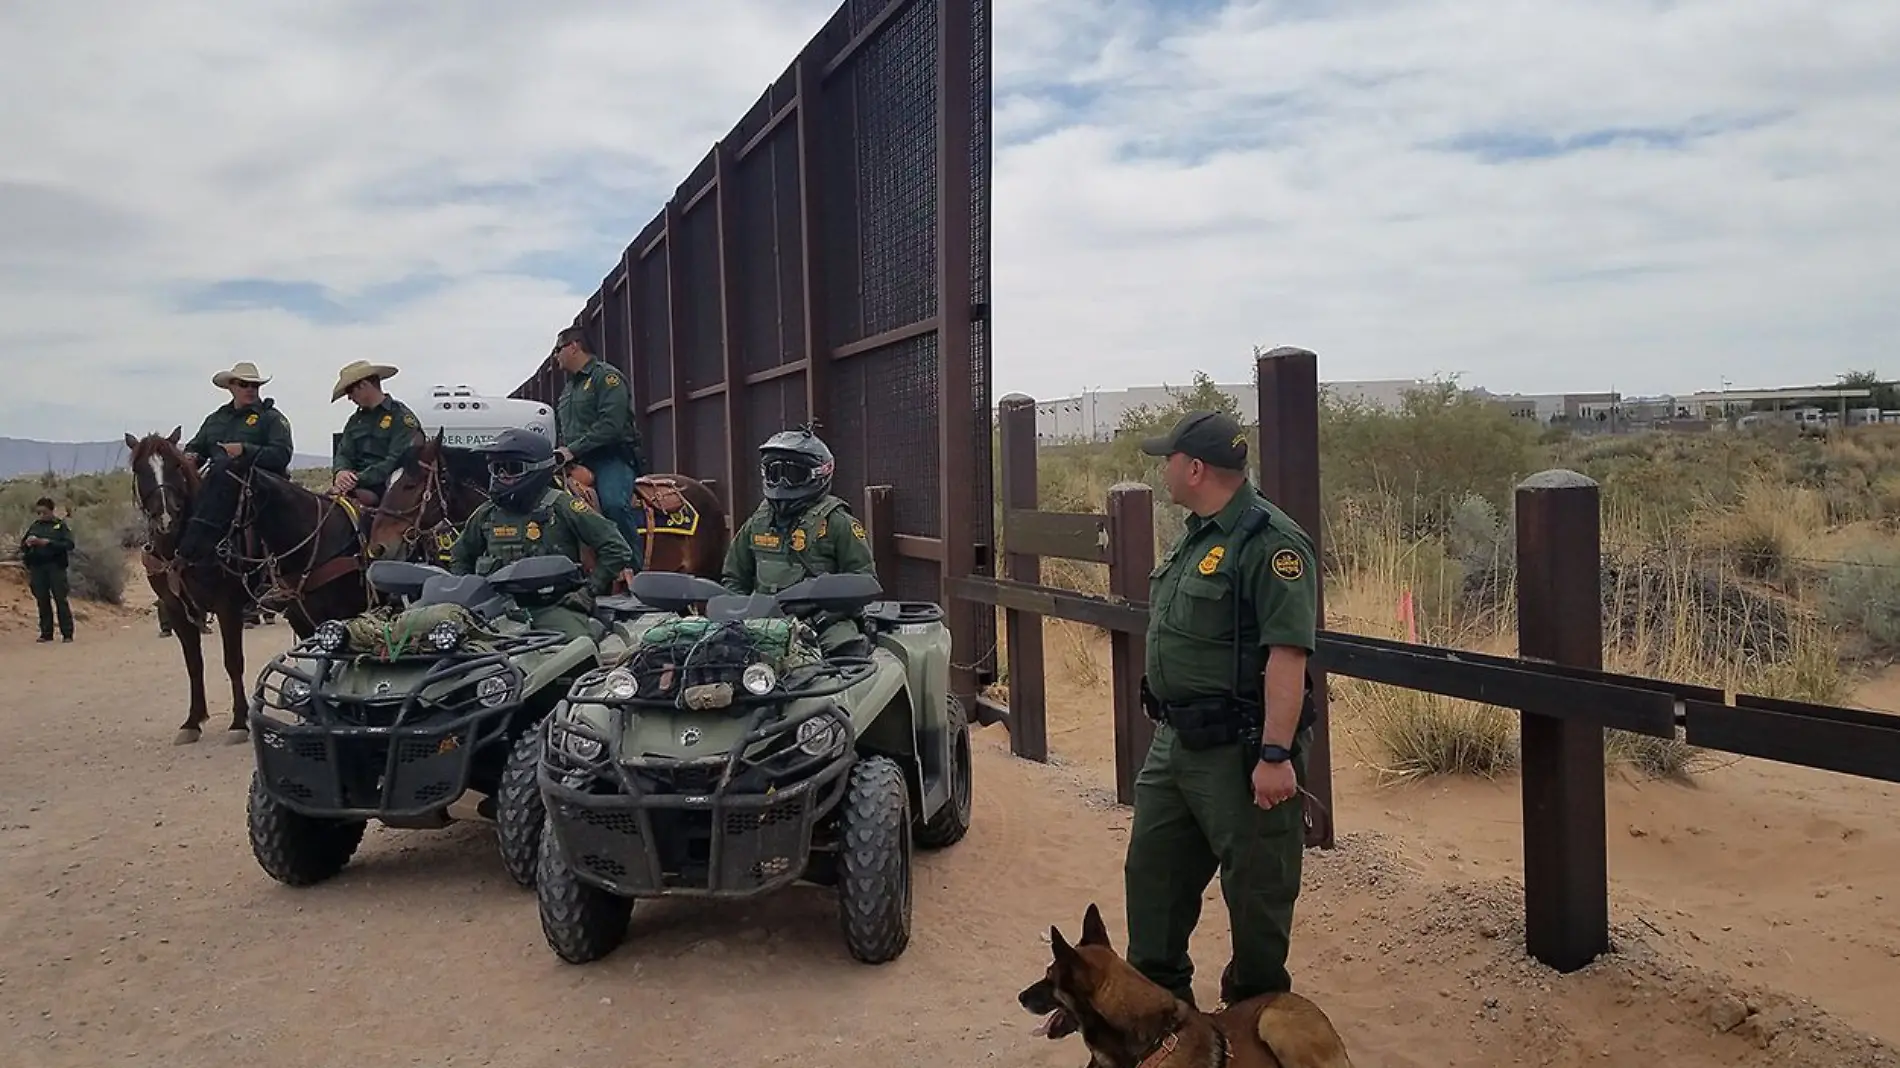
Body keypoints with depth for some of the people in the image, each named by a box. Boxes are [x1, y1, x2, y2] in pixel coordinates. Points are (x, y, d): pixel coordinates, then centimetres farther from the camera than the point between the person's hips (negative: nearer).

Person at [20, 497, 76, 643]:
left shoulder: (61, 525, 2)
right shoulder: (34, 526, 13)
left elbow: (69, 545, -9)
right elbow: (22, 546, 14)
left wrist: (48, 543, -16)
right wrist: (27, 543, -9)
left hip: (56, 567, -4)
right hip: (37, 568, 4)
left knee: (61, 600, -4)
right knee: (42, 601, 6)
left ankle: (67, 634, -3)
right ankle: (46, 633, 11)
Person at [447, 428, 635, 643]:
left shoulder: (562, 506, 0)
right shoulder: (486, 513, 16)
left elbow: (615, 547, -1)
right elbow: (460, 558, 35)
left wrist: (589, 591, -3)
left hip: (554, 606, -4)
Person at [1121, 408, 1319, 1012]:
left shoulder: (1269, 543, -19)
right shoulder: (1198, 534, 12)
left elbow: (1288, 655, -25)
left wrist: (1276, 756, -28)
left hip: (1240, 752, -10)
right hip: (1175, 741, 10)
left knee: (1255, 887, 7)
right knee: (1153, 869, 18)